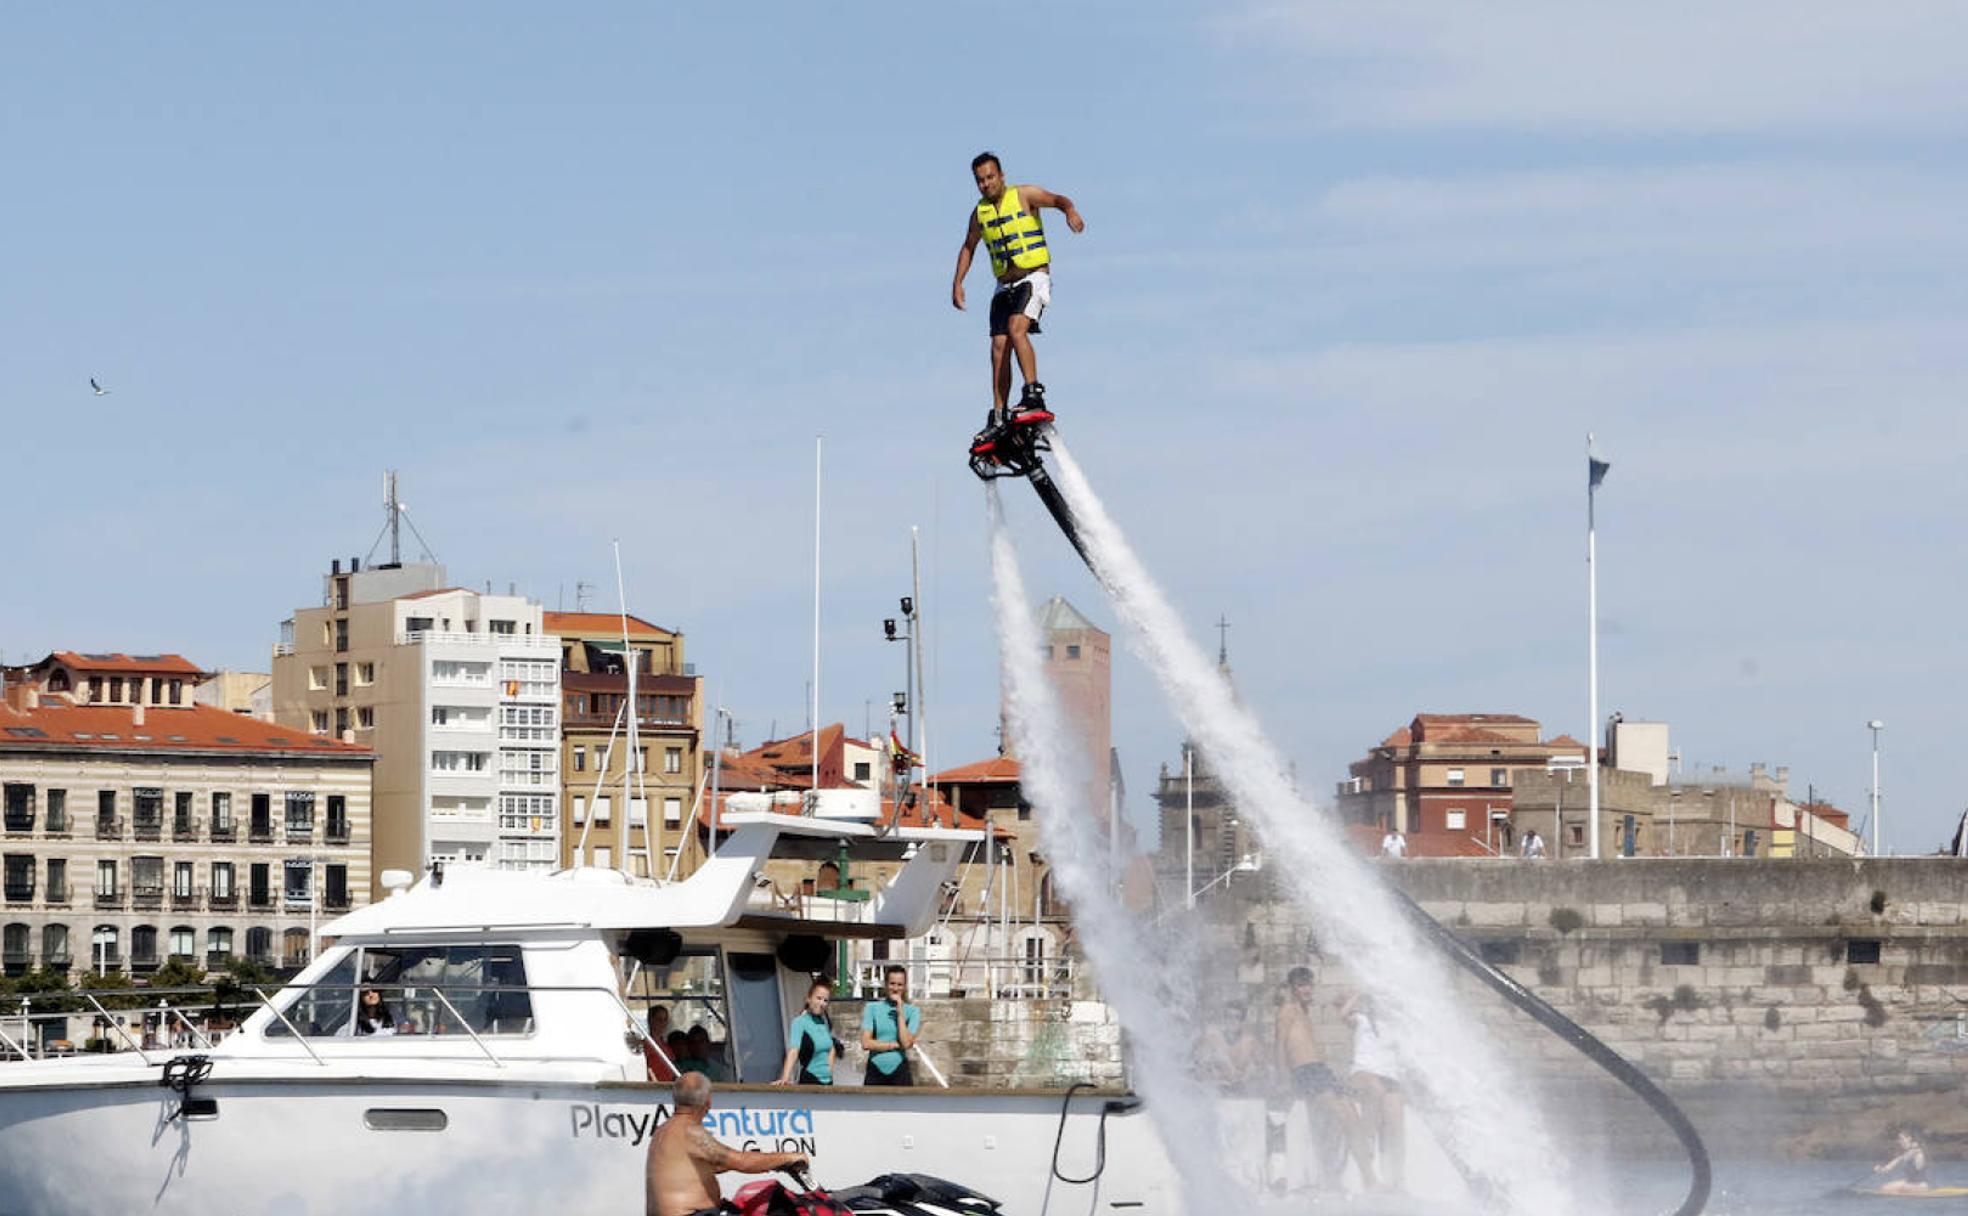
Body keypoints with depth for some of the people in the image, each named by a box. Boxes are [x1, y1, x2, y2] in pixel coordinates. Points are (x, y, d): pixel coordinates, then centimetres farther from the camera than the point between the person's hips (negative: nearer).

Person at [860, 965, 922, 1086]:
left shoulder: (912, 1011, 5)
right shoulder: (872, 1008, 5)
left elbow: (906, 1042, -10)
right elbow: (866, 1043, -4)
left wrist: (900, 1011, -8)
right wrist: (894, 1045, -7)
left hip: (899, 1072, -1)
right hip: (875, 1071, 1)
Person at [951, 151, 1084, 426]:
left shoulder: (1024, 195, -3)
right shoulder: (980, 212, 12)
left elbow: (1058, 200, -17)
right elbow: (968, 248, 25)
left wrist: (1070, 211, -40)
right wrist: (958, 283, 15)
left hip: (1034, 278, -5)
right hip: (1004, 287, 5)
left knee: (1016, 328, -28)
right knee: (999, 346, -3)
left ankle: (1034, 393, -29)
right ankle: (998, 416, -2)